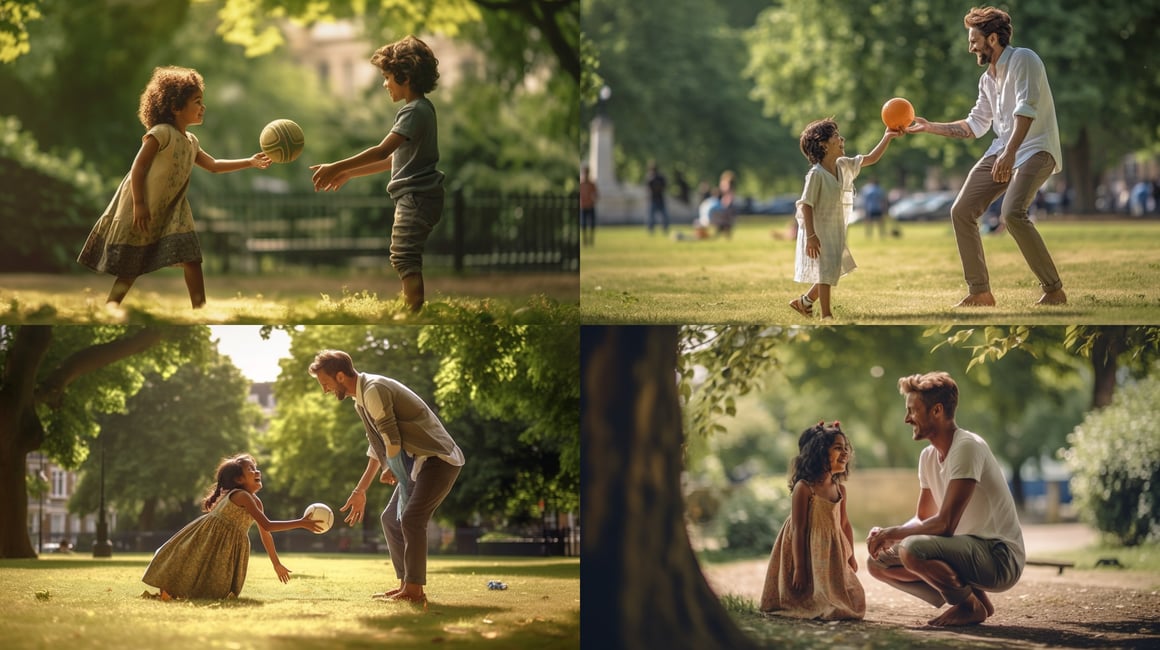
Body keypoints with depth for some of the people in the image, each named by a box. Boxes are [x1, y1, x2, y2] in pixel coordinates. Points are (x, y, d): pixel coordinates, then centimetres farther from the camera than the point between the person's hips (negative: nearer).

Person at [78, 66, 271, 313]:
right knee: (131, 260, 1)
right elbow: (138, 168, -19)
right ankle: (112, 302, 15)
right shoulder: (161, 133, -18)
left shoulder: (191, 142, 8)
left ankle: (200, 308, -2)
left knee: (192, 255, -3)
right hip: (143, 207, -7)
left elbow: (213, 165, 14)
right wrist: (139, 205, -23)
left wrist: (250, 162, 5)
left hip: (171, 209, 7)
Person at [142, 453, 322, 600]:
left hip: (230, 545, 8)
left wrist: (277, 564, 20)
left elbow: (264, 534, 18)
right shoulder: (241, 496, -20)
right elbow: (267, 526, -25)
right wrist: (301, 523, -24)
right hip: (209, 539, -8)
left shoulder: (256, 502, 9)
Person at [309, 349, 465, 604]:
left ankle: (414, 590, -15)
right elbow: (377, 446, 23)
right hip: (418, 460, 11)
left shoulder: (374, 391, -19)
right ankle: (405, 584, 16)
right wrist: (360, 490, 25)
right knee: (391, 518, 12)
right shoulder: (362, 399, 13)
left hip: (439, 458, -11)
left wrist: (390, 471, 0)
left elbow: (392, 440, -19)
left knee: (411, 519, -19)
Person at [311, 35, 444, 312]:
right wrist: (349, 174, 18)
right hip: (418, 195, 10)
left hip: (416, 197, -10)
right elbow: (393, 159, 18)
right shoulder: (420, 108, 16)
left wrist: (337, 168, -24)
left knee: (404, 259, -11)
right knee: (406, 261, 15)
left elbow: (382, 151, -25)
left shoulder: (415, 111, -17)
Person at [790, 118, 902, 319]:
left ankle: (804, 301, 32)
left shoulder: (843, 166, 2)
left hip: (836, 231, 8)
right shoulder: (816, 174, -21)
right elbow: (806, 205, -21)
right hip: (819, 231, -8)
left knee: (832, 271, 15)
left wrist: (887, 137, 0)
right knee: (826, 271, -6)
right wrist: (811, 236, -25)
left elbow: (871, 159, 11)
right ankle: (826, 316, 1)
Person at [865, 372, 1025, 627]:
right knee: (877, 563, 6)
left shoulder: (967, 447, -18)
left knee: (912, 550, -32)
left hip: (1000, 558, -9)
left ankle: (972, 606, -8)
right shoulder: (928, 457, 10)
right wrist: (885, 535, -3)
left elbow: (945, 524, -24)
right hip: (968, 551, 9)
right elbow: (923, 520, 17)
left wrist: (893, 533, -16)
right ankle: (968, 594, 7)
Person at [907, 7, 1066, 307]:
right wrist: (929, 127, 21)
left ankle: (1054, 290, -20)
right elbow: (976, 124, 24)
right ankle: (980, 291, 9)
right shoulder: (988, 78, 16)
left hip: (1035, 148, -9)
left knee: (1012, 212, -29)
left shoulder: (1023, 60, -11)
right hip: (1002, 150, 9)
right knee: (962, 211, 1)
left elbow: (1026, 109, -24)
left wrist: (1010, 153, -34)